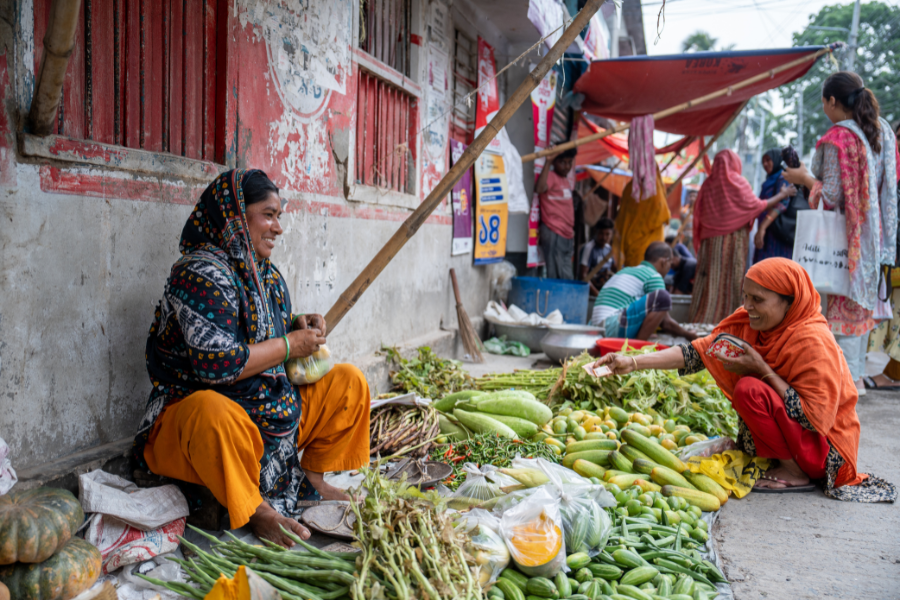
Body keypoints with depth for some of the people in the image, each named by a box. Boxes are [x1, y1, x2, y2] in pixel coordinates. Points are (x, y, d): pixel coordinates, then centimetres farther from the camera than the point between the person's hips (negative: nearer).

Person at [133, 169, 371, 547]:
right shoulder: (200, 273, -19)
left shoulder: (267, 274, 9)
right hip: (195, 415, -8)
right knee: (213, 412, -43)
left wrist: (298, 324, 1)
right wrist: (290, 345, -19)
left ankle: (312, 479, 8)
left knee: (348, 382, 4)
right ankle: (255, 510, -19)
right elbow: (216, 364, -30)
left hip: (274, 414, 9)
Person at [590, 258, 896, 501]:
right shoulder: (747, 324, -5)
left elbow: (815, 419, -27)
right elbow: (697, 352, -8)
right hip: (793, 434, 8)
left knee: (750, 390, -25)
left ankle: (795, 474, -8)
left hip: (824, 447, -8)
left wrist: (763, 371, -29)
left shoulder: (813, 342, -25)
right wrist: (632, 363, -16)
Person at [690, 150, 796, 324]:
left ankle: (700, 320, 3)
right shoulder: (738, 183, -6)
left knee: (710, 281, 5)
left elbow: (699, 215, 5)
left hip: (710, 242, 4)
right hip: (733, 242, -4)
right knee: (731, 281, 1)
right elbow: (757, 205, -1)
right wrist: (782, 195, 12)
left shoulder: (708, 184, 3)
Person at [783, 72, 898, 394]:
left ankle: (849, 377, 5)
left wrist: (805, 178, -4)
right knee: (862, 301, 15)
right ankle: (858, 372, 23)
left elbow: (832, 197, -20)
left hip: (846, 236, -8)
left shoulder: (836, 139, -17)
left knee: (844, 302, 0)